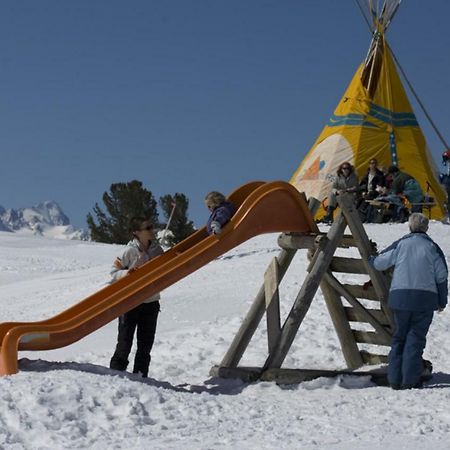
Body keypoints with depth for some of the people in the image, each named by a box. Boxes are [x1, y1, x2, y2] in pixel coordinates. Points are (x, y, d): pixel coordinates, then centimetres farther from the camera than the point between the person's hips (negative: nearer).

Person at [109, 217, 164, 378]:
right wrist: (126, 273, -27)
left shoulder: (156, 249, 3)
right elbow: (114, 272, -10)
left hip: (151, 302, 5)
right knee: (125, 342, -2)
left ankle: (140, 375, 19)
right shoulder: (130, 251, -12)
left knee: (145, 344, 10)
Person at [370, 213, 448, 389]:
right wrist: (442, 302, 15)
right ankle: (410, 380, -6)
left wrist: (370, 259, 34)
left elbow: (379, 262, 10)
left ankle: (395, 379, 7)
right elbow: (442, 276, 6)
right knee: (416, 338, 1)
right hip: (425, 298, -1)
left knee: (399, 337, 10)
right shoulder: (432, 247, 3)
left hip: (400, 297, 1)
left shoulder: (401, 244, 4)